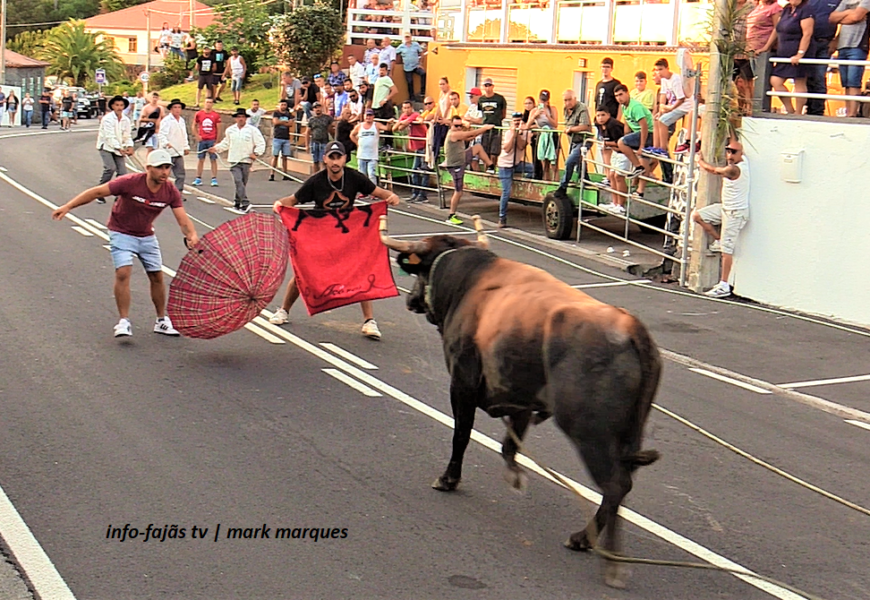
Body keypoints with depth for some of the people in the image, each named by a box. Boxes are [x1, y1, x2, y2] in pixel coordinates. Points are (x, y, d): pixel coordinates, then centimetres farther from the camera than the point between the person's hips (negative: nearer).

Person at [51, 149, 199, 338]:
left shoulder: (170, 192, -14)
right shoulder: (131, 182, -26)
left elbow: (182, 219, -18)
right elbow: (97, 192, -20)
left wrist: (192, 235, -40)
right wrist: (68, 207, -22)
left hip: (147, 236, 4)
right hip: (122, 234, -4)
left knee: (157, 276, 5)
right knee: (123, 273, -19)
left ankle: (161, 321, 20)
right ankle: (124, 321, -13)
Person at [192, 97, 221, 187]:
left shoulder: (216, 115, 2)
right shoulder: (198, 114, 4)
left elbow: (218, 129, 3)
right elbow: (194, 126, 13)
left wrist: (216, 141, -3)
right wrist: (197, 136, -2)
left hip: (212, 140, -1)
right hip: (202, 140, 1)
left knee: (213, 160, -1)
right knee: (200, 159, 6)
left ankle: (214, 179, 0)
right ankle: (198, 179, 11)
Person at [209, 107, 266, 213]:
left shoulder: (253, 130, 1)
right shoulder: (230, 130, 10)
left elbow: (261, 144, 3)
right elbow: (226, 143, 24)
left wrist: (256, 153, -9)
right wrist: (216, 148, 13)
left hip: (246, 161, -1)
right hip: (234, 161, 1)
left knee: (242, 183, 5)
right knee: (238, 181, -15)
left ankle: (238, 202, 22)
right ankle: (245, 203, -20)